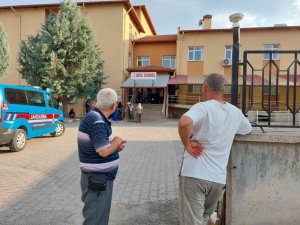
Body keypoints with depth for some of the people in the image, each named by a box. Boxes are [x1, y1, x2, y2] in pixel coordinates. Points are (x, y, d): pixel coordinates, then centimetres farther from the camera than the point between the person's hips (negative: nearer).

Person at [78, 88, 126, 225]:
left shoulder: (97, 118, 7)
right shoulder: (97, 121, -24)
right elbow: (104, 152, -27)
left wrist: (115, 145, -2)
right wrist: (117, 141, -10)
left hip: (100, 177, 10)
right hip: (98, 179, -10)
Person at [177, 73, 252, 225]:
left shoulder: (203, 107, -12)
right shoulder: (235, 112, 6)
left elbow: (184, 123, -33)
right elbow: (248, 129, 27)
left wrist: (187, 144, -17)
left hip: (194, 175, -5)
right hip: (219, 178, 6)